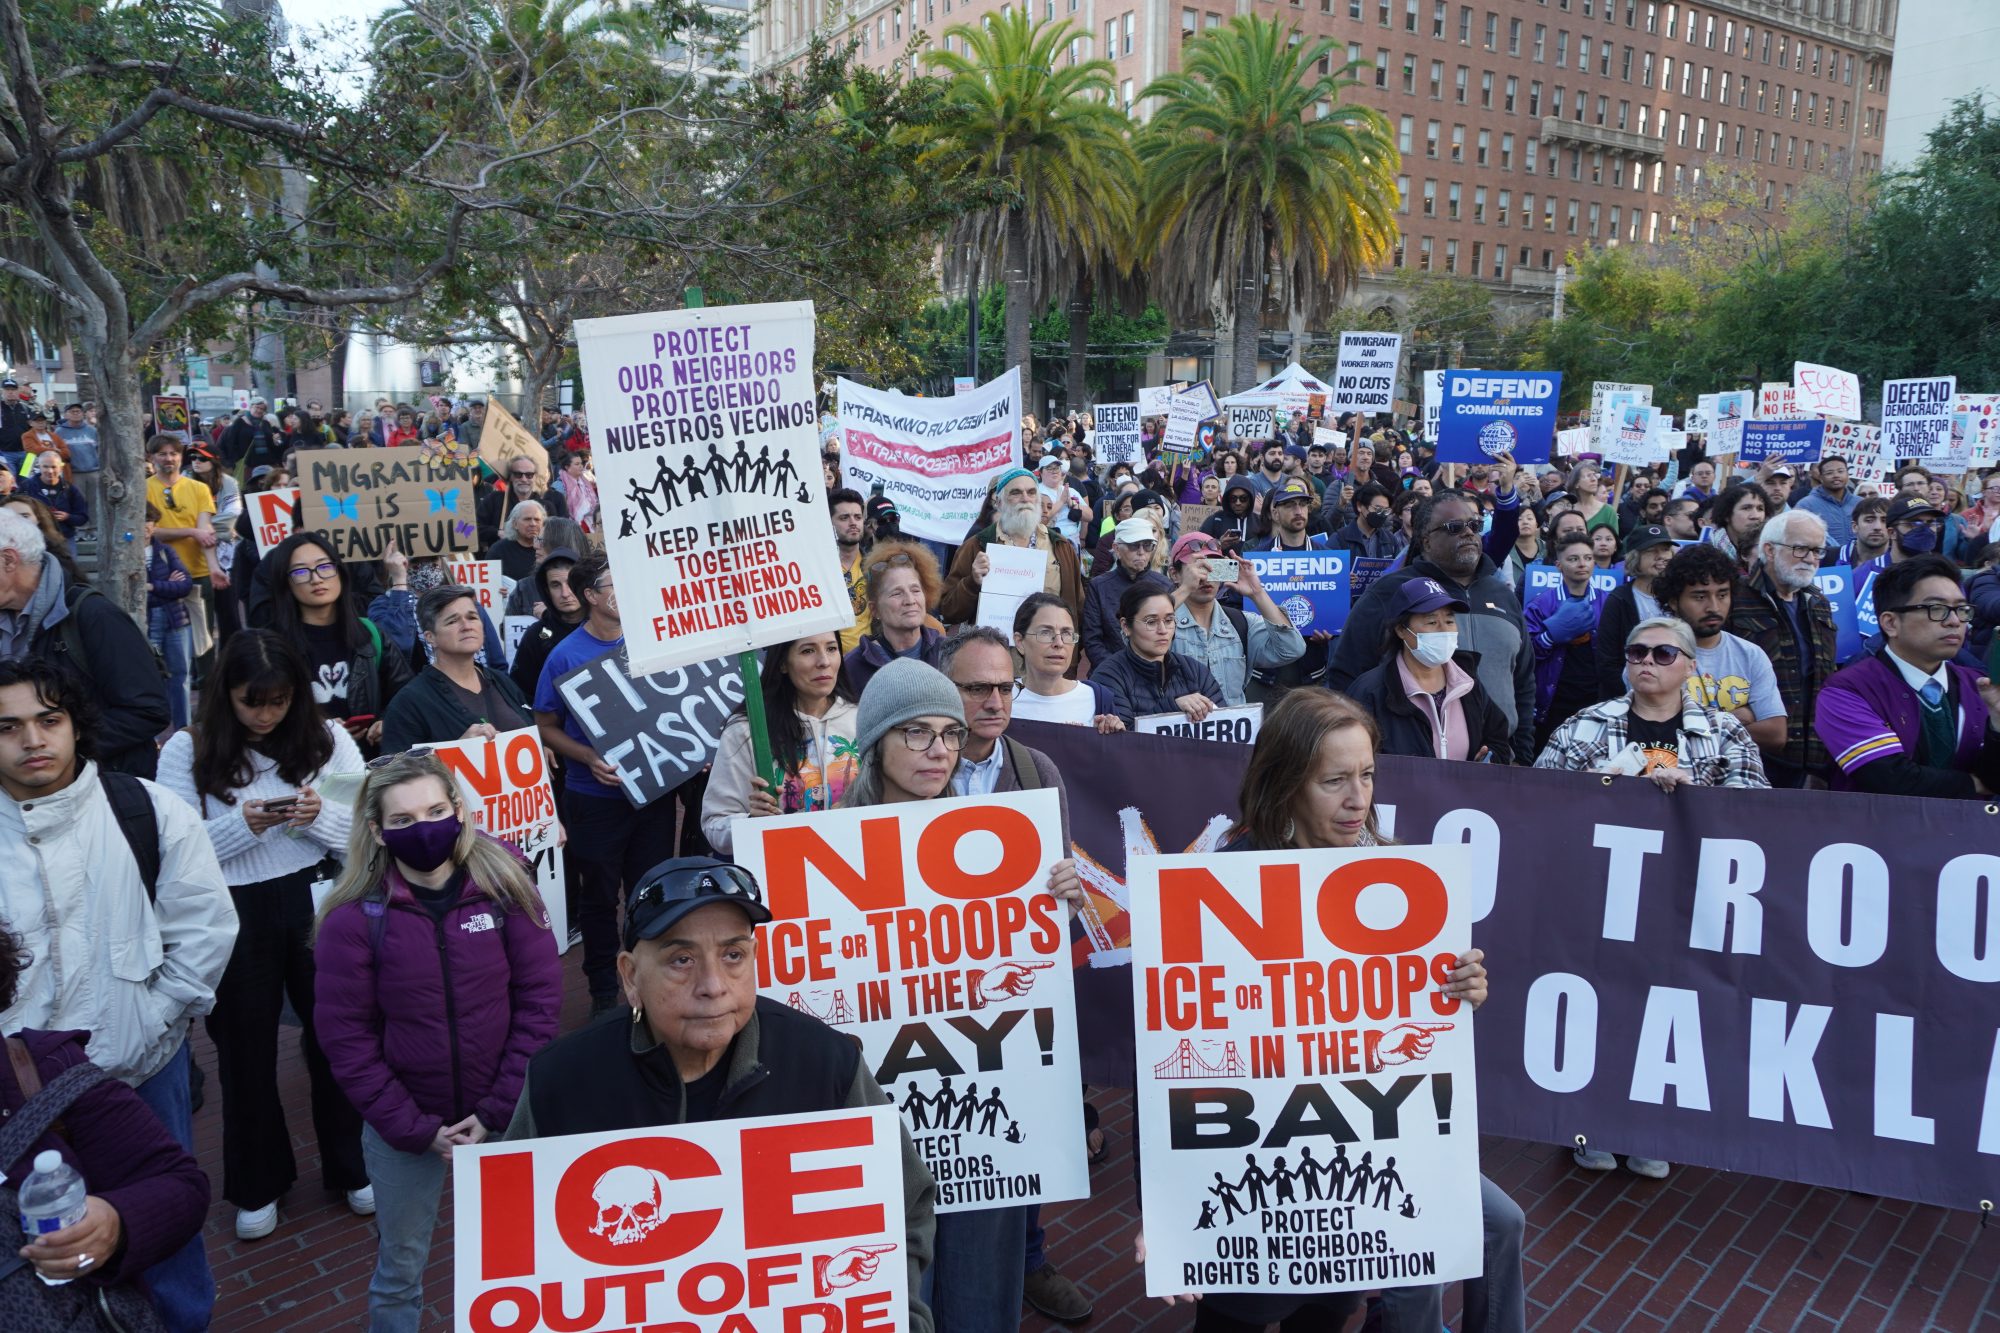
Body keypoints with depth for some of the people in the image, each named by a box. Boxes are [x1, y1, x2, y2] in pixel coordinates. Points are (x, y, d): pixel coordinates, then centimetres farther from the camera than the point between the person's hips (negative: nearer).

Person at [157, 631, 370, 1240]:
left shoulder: (327, 739, -1)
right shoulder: (187, 751, -4)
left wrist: (321, 815, -22)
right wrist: (243, 825, -22)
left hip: (318, 904, 1)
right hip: (233, 917, 0)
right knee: (246, 1048, 14)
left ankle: (353, 1166, 32)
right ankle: (258, 1184, 34)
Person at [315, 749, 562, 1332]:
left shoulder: (505, 884, -9)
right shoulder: (355, 916, -11)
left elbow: (540, 997, -7)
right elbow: (345, 1035, -8)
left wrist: (500, 1111, -11)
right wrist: (414, 1128, -12)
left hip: (502, 1117, 1)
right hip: (402, 1125, 0)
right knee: (400, 1269, 15)